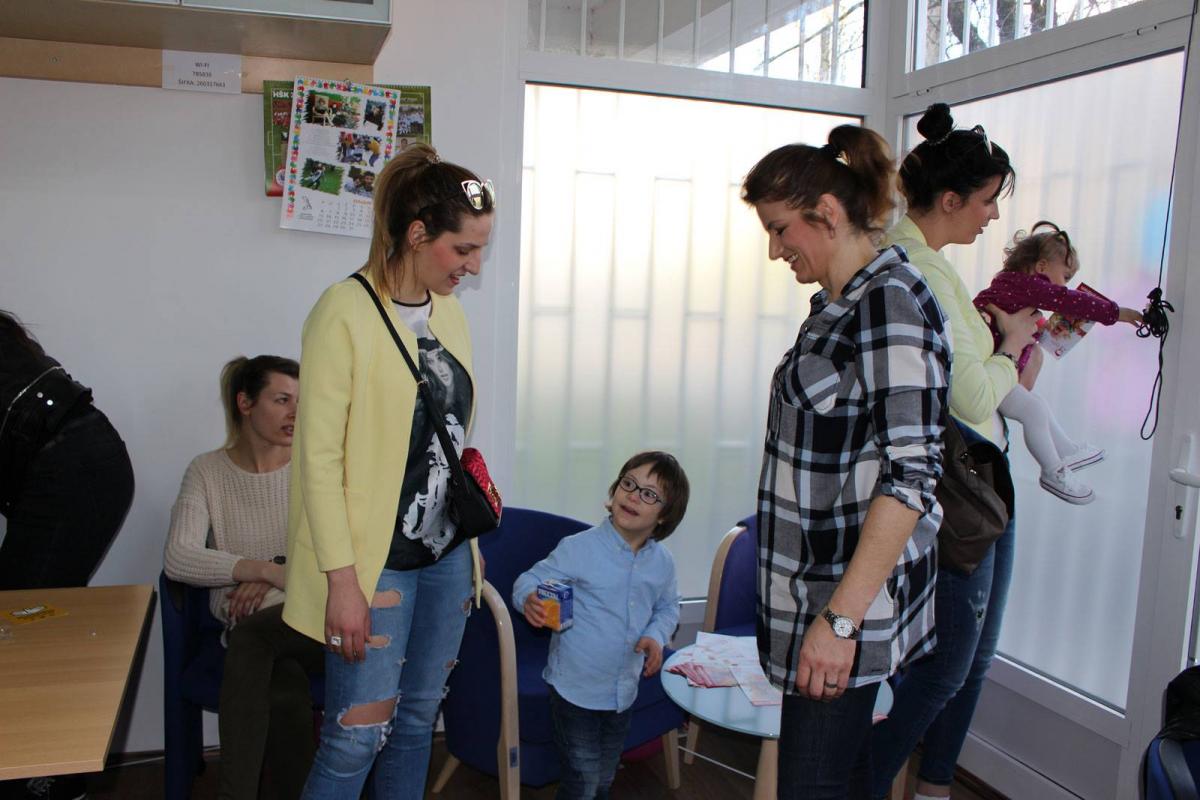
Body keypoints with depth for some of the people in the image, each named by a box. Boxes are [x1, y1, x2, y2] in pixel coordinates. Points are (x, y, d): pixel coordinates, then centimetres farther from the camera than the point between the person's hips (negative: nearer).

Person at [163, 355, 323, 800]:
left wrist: (272, 579, -19)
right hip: (249, 630, 0)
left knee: (250, 637, -31)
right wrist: (268, 569, -21)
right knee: (284, 694, -32)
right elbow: (178, 559, -8)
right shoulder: (207, 471, 5)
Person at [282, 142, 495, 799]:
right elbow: (320, 456, -15)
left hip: (447, 553, 7)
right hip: (375, 560, -6)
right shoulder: (346, 310, -13)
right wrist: (342, 580, -17)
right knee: (357, 737, -1)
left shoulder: (448, 309, 8)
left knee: (418, 719, 15)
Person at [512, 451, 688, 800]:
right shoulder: (579, 548, -19)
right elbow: (530, 579, -13)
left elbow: (667, 606, 14)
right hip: (576, 689, -5)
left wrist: (656, 636, -6)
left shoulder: (662, 562, -3)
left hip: (624, 692, 5)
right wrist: (530, 600, -36)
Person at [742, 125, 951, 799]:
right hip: (818, 590, 9)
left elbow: (910, 474, -22)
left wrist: (841, 617, -22)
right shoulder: (837, 304, 12)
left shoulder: (891, 301, -17)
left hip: (852, 596, -9)